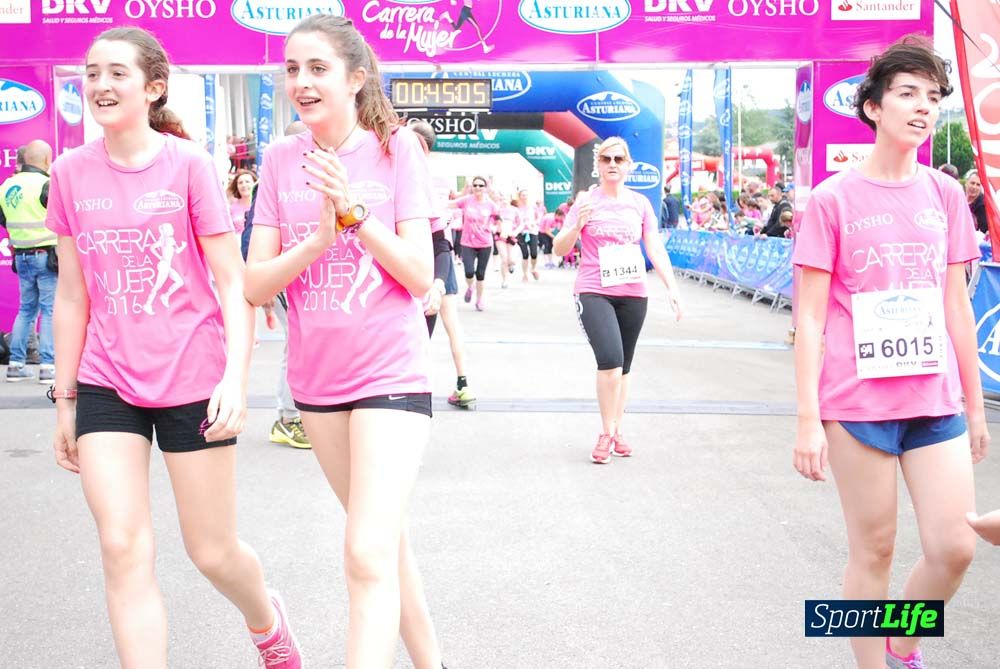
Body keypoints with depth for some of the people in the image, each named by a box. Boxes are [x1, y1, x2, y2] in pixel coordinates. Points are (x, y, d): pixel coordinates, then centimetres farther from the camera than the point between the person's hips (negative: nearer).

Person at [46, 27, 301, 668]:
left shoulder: (188, 164, -6)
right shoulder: (71, 173, 3)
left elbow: (234, 282, -7)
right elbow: (72, 292, 9)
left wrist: (236, 376, -19)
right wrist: (65, 399, 10)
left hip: (193, 379, -3)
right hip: (107, 383, 3)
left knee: (214, 553, 8)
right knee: (124, 549, -6)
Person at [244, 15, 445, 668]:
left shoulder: (396, 147, -6)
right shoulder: (281, 159, 2)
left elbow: (421, 277, -11)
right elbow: (255, 284, -3)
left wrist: (353, 209, -22)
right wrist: (320, 237, -19)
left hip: (391, 373, -4)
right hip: (317, 376, 5)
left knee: (368, 556, -15)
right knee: (387, 538, 18)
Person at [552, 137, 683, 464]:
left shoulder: (640, 203, 7)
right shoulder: (586, 201, -1)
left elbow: (655, 249, 6)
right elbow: (559, 249, -1)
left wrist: (672, 287, -4)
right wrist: (578, 224, -19)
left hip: (633, 294, 3)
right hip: (594, 293, -3)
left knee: (624, 366, 11)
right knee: (610, 360, -18)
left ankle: (617, 430, 26)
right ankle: (606, 433, -1)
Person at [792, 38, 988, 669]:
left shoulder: (946, 195, 8)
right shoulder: (833, 200, -4)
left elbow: (957, 306, 12)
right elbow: (810, 316, -6)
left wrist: (975, 405, 13)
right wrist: (809, 420, -9)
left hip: (936, 400, 4)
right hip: (858, 403, -4)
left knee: (955, 548, 2)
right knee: (874, 551, 5)